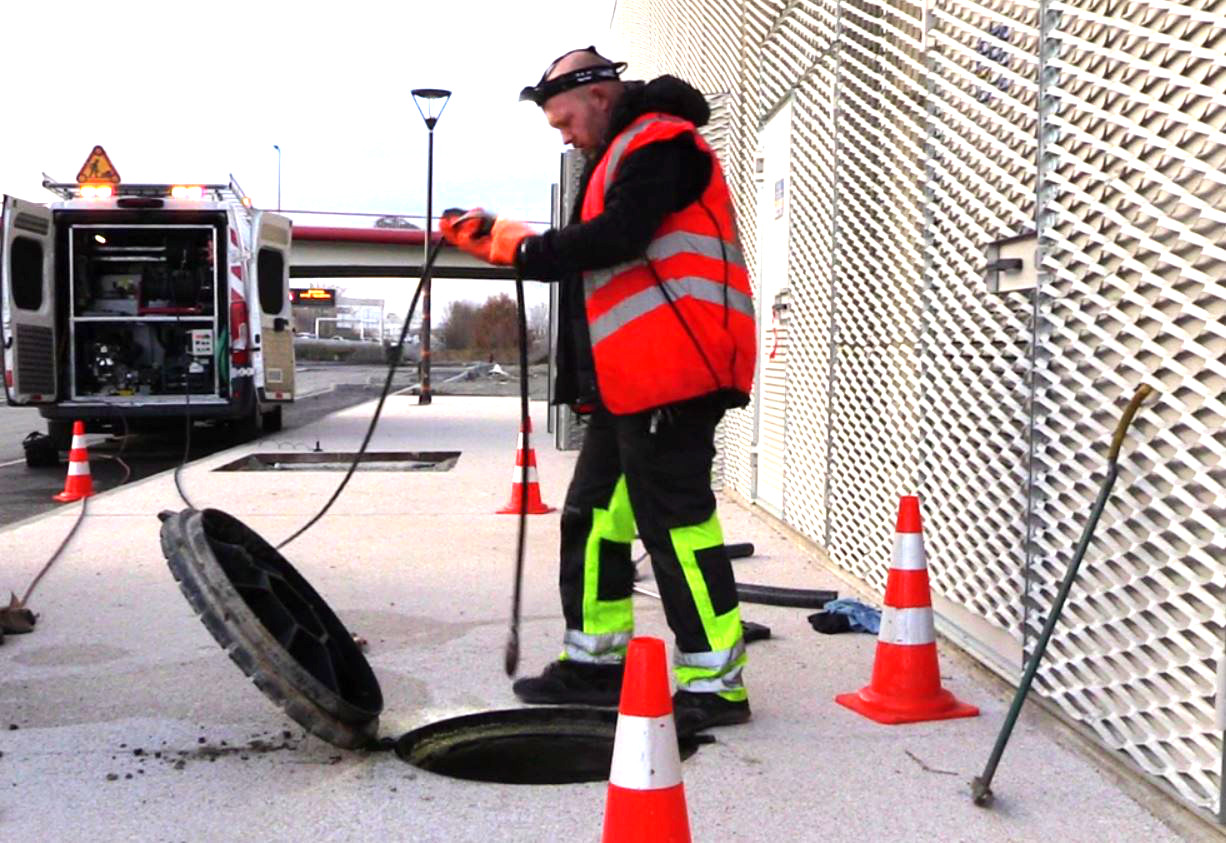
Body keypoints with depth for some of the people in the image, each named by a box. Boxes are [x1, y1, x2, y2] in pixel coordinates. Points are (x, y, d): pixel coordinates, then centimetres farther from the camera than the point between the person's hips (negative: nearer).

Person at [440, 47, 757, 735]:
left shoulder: (659, 144, -8)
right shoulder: (623, 155, 25)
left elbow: (614, 238, -22)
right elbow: (588, 256, 22)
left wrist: (525, 248, -11)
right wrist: (495, 239, 15)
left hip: (672, 374, -11)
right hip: (630, 381, 11)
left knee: (676, 520, -9)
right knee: (595, 511, 13)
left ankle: (716, 683, -2)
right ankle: (596, 660, 22)